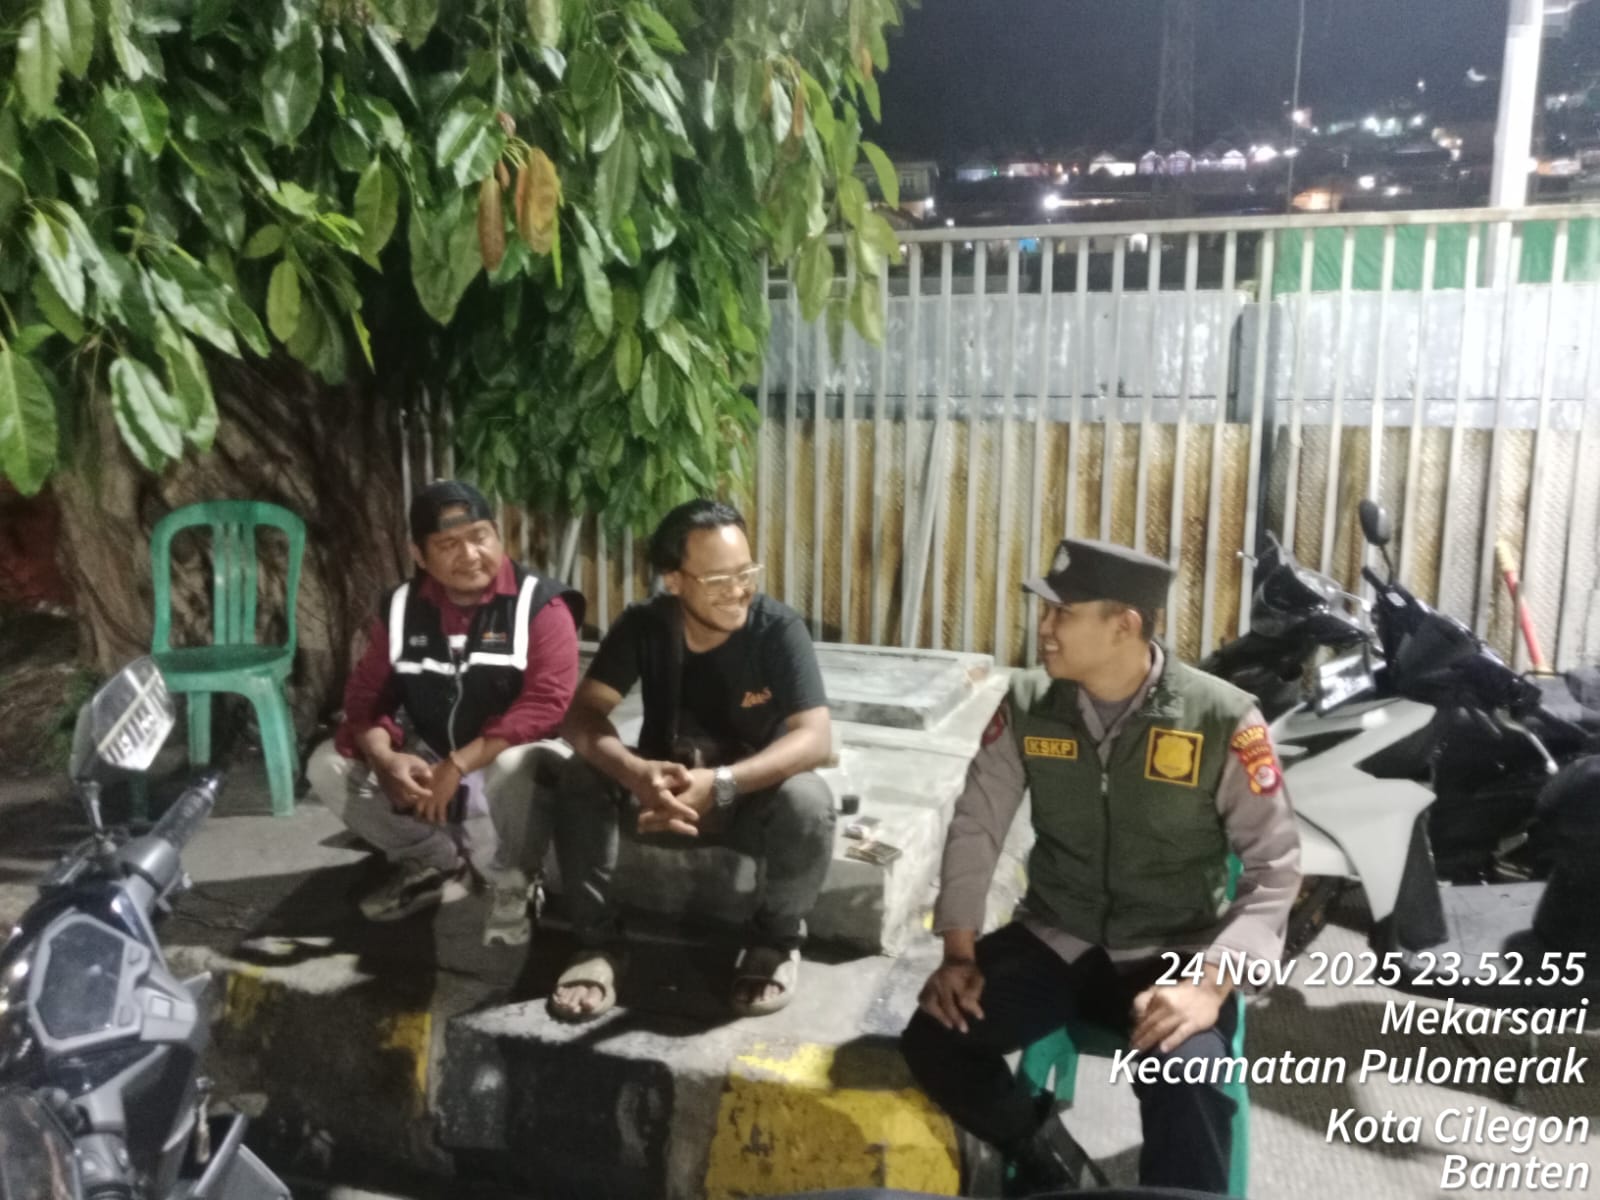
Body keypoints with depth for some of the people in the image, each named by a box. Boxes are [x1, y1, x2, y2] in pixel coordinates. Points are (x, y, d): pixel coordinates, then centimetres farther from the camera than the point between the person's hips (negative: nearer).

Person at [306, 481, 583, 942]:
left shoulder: (540, 605, -16)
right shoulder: (400, 608, 0)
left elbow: (547, 702, -25)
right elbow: (367, 694, 1)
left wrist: (459, 765, -29)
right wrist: (384, 759, -22)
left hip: (508, 761, -5)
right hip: (429, 762, 6)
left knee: (513, 774, -39)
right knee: (328, 765, -8)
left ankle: (510, 883, -6)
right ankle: (438, 862, 10)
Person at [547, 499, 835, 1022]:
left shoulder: (779, 629, -20)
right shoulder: (643, 625, -13)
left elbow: (815, 738, -29)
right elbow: (582, 714, -20)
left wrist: (719, 784, -43)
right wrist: (635, 773, -42)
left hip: (751, 797, -2)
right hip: (665, 789, 2)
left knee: (808, 801, -34)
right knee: (580, 780, -25)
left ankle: (775, 939, -5)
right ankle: (598, 942, -8)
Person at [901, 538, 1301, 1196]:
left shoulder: (1222, 720, -14)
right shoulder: (1028, 704, -4)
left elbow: (1275, 866, -10)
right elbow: (975, 827, 1)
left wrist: (1210, 982, -23)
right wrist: (958, 955, -6)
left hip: (1172, 954, -3)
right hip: (1054, 940, 4)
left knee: (1189, 1077, -33)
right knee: (932, 1039, -15)